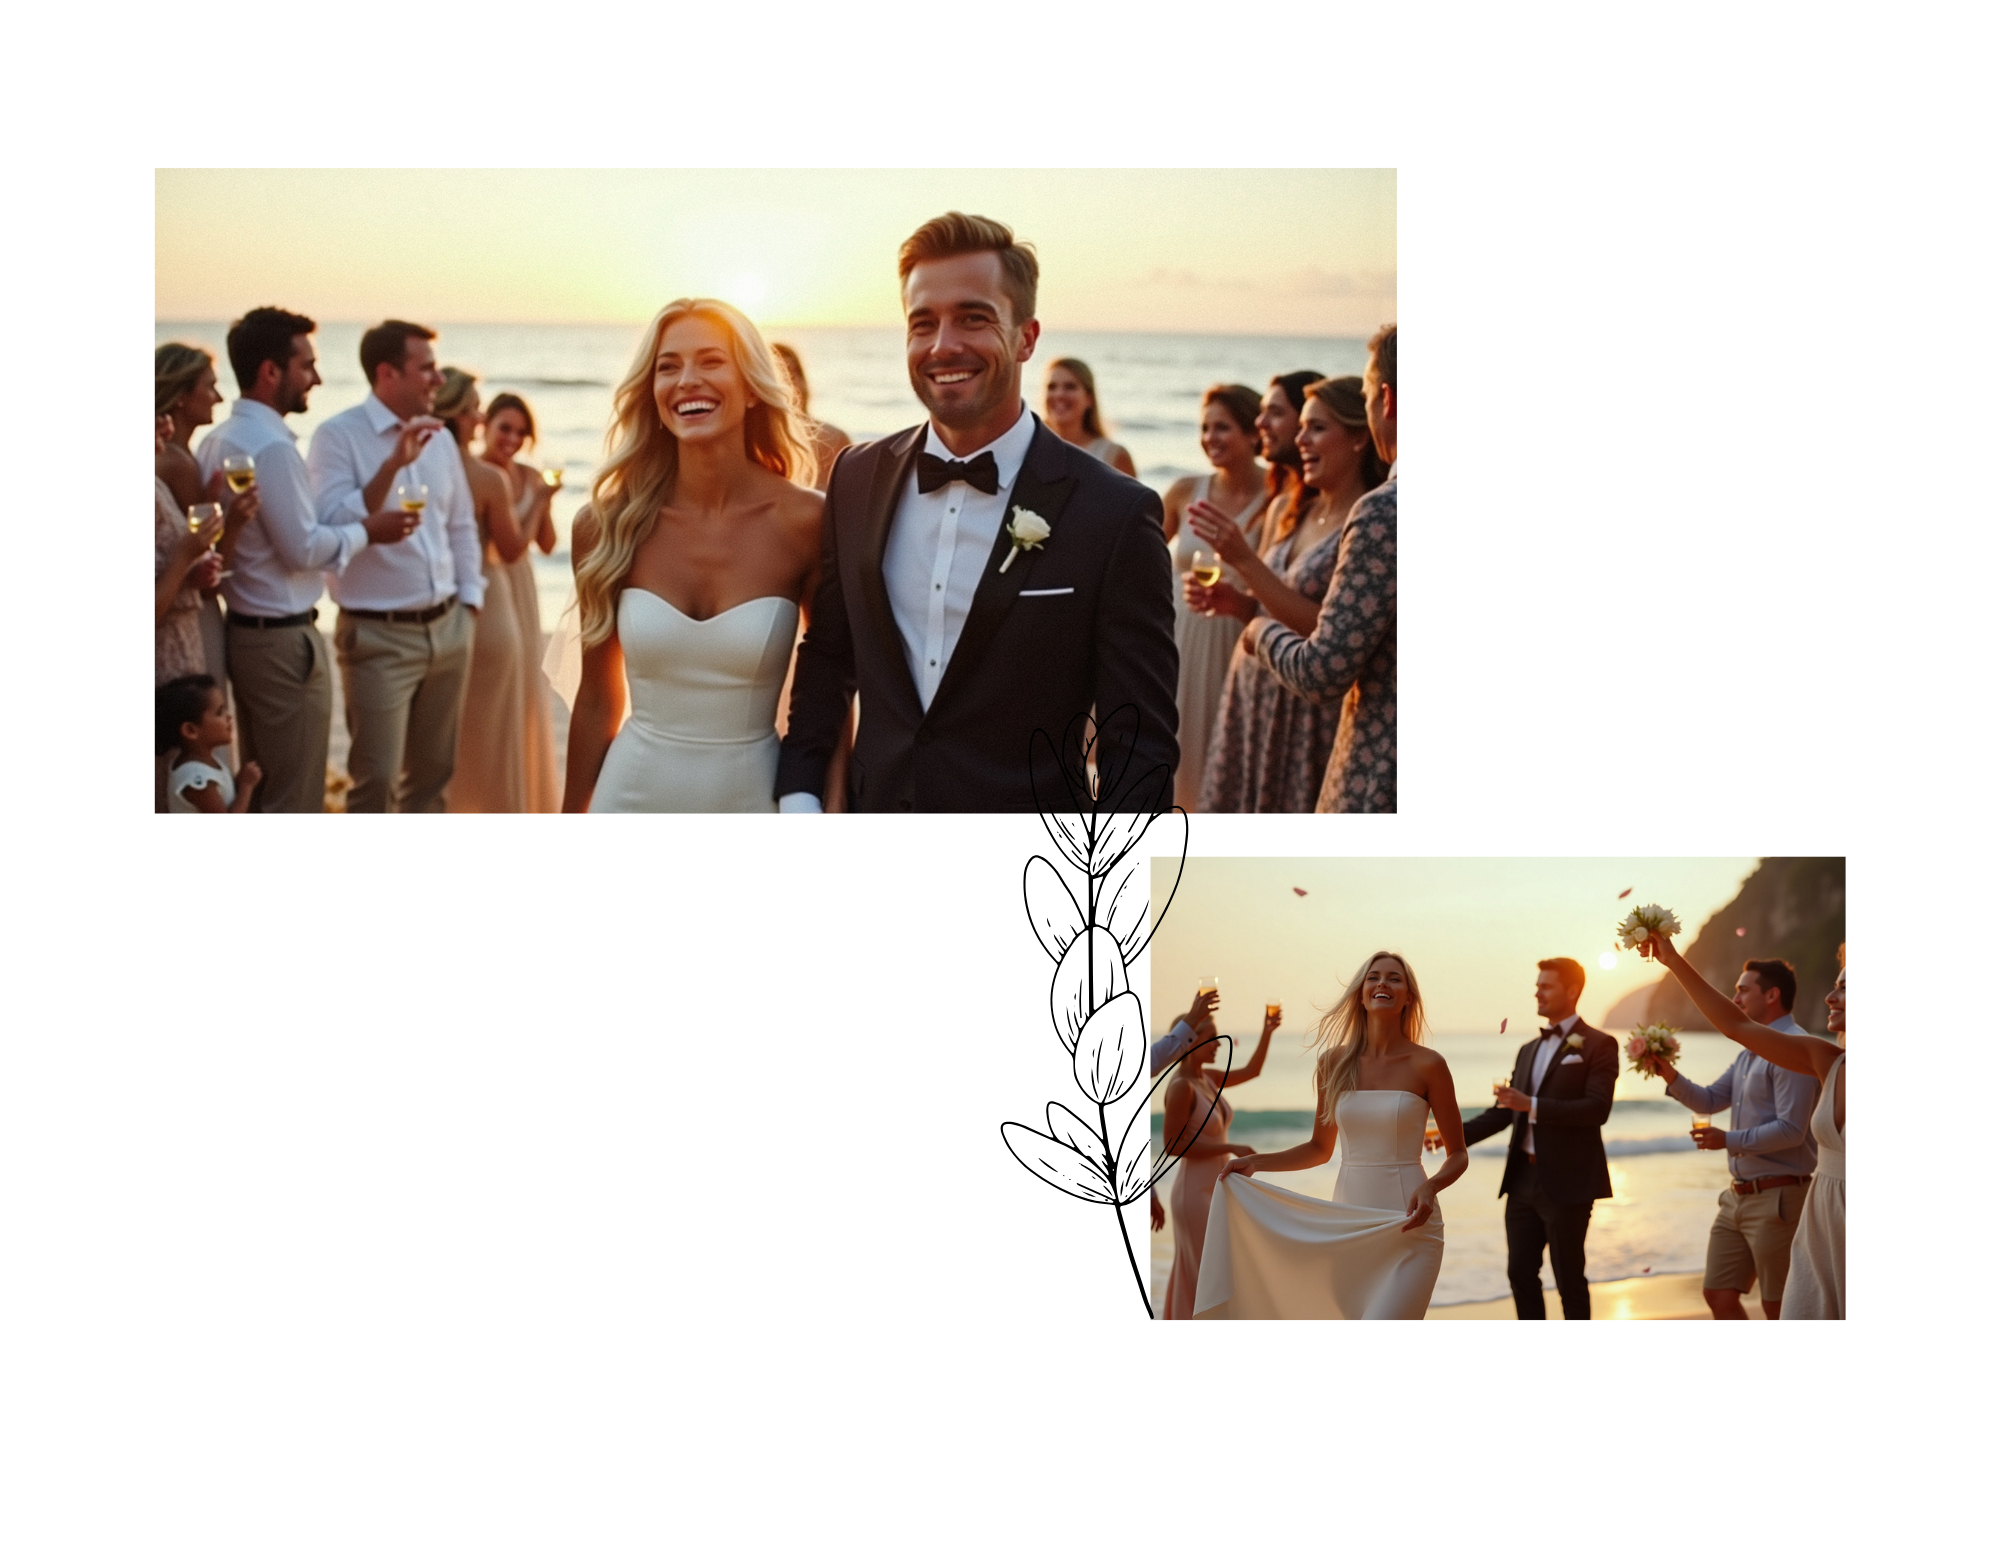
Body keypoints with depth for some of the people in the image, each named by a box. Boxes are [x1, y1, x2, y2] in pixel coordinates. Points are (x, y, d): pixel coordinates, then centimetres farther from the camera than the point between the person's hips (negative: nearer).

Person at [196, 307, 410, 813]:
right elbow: (304, 548, -20)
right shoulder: (271, 446, -19)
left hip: (244, 633, 10)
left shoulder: (218, 439, 9)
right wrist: (366, 532, -5)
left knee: (259, 790, 18)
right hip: (285, 639, -10)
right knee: (295, 804, -2)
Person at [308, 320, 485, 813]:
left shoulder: (438, 437, 10)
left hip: (448, 628, 6)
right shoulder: (338, 436, -8)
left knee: (432, 772, 14)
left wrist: (469, 601, 12)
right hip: (380, 637, -6)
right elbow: (333, 525, -21)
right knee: (377, 780, -6)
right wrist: (393, 464, -26)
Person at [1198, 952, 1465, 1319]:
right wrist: (1254, 1162, 6)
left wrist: (1430, 1187, -18)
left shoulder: (1426, 1065, -4)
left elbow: (1457, 1155, 2)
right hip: (1347, 1228, 5)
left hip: (1409, 1230, -4)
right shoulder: (1334, 1064, 6)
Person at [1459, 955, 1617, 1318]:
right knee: (1520, 1272, 8)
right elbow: (1503, 1112, 16)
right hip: (1523, 1179, 7)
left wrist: (1531, 1106, -23)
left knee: (1568, 1277, 0)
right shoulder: (1529, 1050, 17)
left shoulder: (1597, 1045, -5)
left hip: (1567, 1183, -7)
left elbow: (1597, 1109, -18)